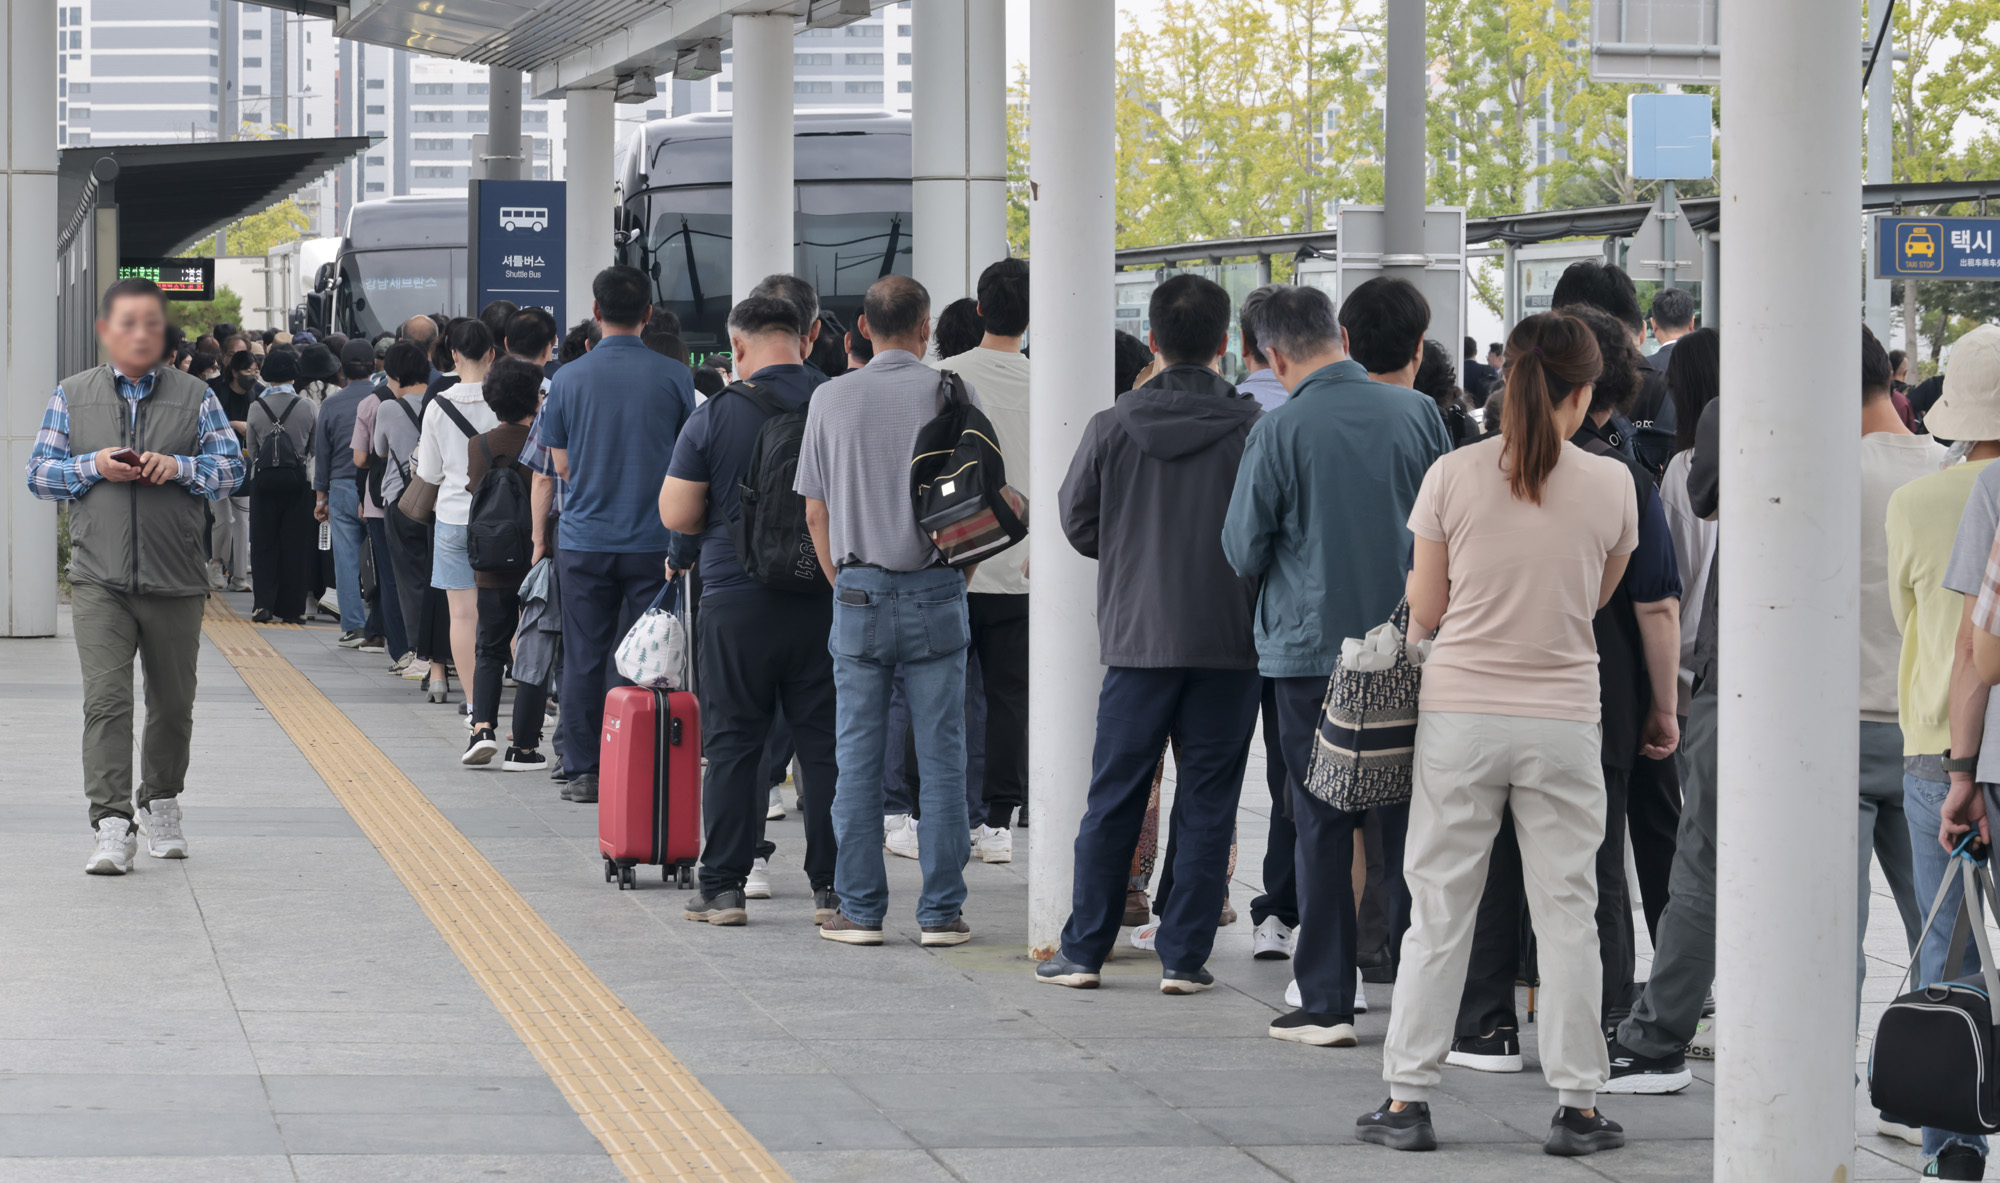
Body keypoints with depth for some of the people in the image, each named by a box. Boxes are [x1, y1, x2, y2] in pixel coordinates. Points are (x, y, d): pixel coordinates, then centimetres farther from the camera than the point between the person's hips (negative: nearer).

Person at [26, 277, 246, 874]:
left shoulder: (195, 397, 7)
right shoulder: (71, 396, 8)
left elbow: (232, 467, 5)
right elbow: (39, 472, 8)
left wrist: (180, 466, -13)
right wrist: (94, 467, -9)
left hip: (176, 580, 1)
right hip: (99, 579, -1)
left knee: (173, 703, 11)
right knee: (106, 697, -15)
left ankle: (161, 804, 33)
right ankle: (112, 826, -19)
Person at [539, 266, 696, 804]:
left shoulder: (569, 378, -3)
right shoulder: (674, 377, -4)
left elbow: (561, 465, 4)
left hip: (585, 538, 0)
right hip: (655, 539, 0)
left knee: (584, 659, 6)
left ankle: (584, 770, 7)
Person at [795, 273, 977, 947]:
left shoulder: (832, 399, 2)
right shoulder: (951, 395, -3)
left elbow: (815, 512, 6)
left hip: (859, 593, 1)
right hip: (935, 596, -1)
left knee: (858, 758, 5)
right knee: (941, 758, 2)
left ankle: (860, 910, 7)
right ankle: (940, 912, 3)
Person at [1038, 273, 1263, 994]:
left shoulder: (1112, 428, -4)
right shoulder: (1255, 430, -8)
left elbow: (1076, 521, 5)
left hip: (1137, 636, 1)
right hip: (1229, 640, -1)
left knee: (1113, 799, 9)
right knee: (1207, 805, 5)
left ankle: (1084, 949, 13)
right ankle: (1184, 957, 5)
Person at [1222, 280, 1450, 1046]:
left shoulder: (1281, 432, -11)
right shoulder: (1417, 414, -1)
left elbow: (1243, 552, -5)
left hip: (1312, 646, -3)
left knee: (1323, 826, 4)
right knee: (1410, 822, 9)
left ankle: (1326, 1003, 4)